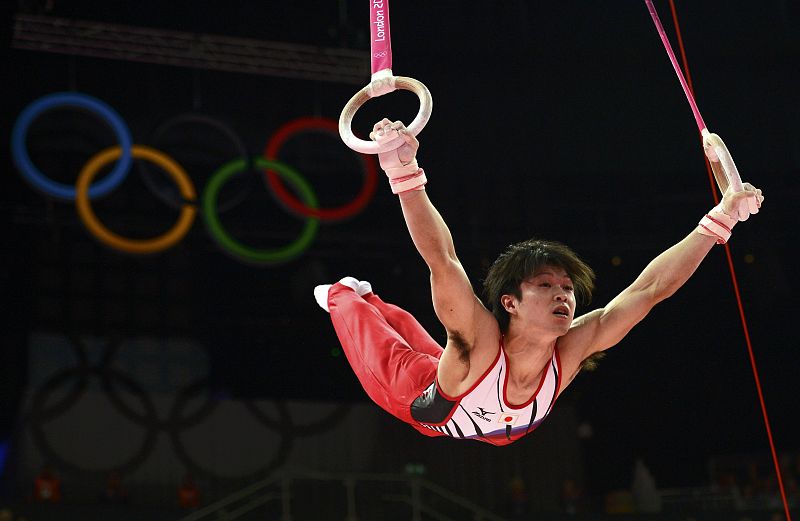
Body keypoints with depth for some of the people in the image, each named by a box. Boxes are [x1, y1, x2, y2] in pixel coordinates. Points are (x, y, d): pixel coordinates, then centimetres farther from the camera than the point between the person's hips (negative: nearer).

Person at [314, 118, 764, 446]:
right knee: (386, 355, 28)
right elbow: (440, 258, -65)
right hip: (420, 402, -4)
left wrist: (718, 222, -51)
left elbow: (651, 288, -43)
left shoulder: (571, 351, -38)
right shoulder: (479, 343, -50)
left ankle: (367, 298, 62)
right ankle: (345, 296, 55)